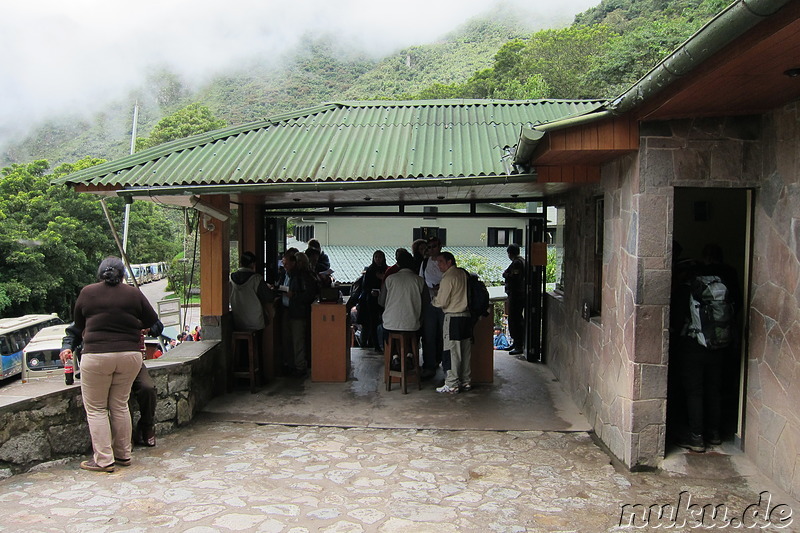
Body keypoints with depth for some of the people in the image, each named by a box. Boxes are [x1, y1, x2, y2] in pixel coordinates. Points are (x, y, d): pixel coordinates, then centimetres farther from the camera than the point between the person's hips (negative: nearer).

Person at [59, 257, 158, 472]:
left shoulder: (87, 293, 4)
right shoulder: (134, 293, 3)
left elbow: (78, 325, 16)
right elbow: (153, 322, 8)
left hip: (97, 356, -2)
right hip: (130, 355, 2)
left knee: (96, 408, 9)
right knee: (120, 405, 14)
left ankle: (104, 460, 8)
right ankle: (123, 454, 21)